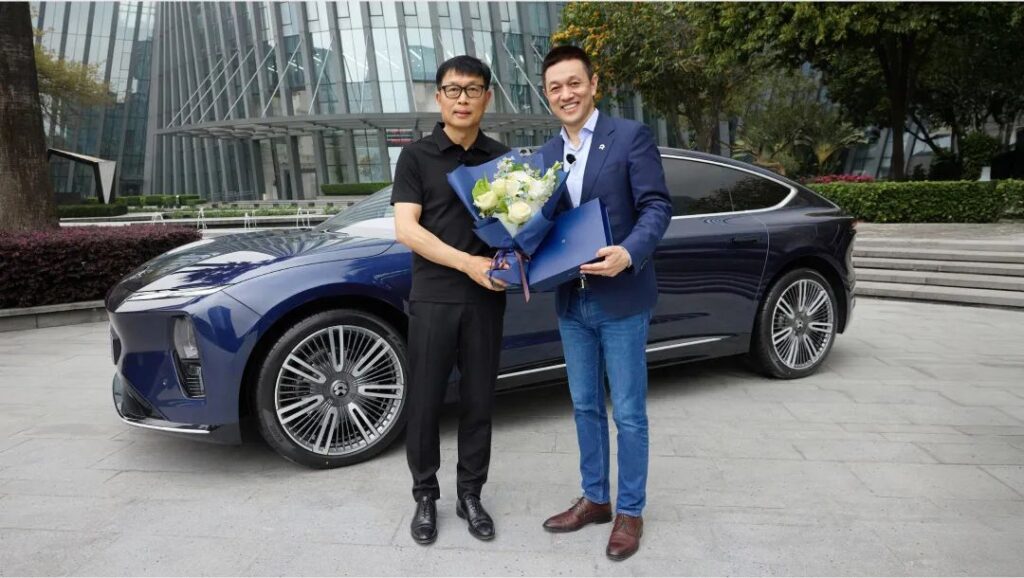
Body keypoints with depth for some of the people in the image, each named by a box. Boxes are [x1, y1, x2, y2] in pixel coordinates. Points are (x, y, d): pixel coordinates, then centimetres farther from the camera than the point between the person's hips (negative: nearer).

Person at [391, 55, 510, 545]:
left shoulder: (502, 157, 10)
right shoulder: (416, 156, 2)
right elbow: (406, 229, -8)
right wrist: (468, 263, -18)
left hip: (487, 298, 2)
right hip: (433, 297, -2)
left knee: (479, 401, 9)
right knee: (425, 403, 5)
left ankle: (470, 495, 25)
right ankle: (425, 495, 23)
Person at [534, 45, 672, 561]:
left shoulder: (631, 136, -5)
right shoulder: (547, 154, 12)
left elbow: (657, 207, -11)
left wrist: (628, 253, -29)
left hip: (621, 299, -5)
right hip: (571, 303, 6)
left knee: (628, 413, 5)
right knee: (585, 407, 16)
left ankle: (630, 511, 22)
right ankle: (595, 499, 32)